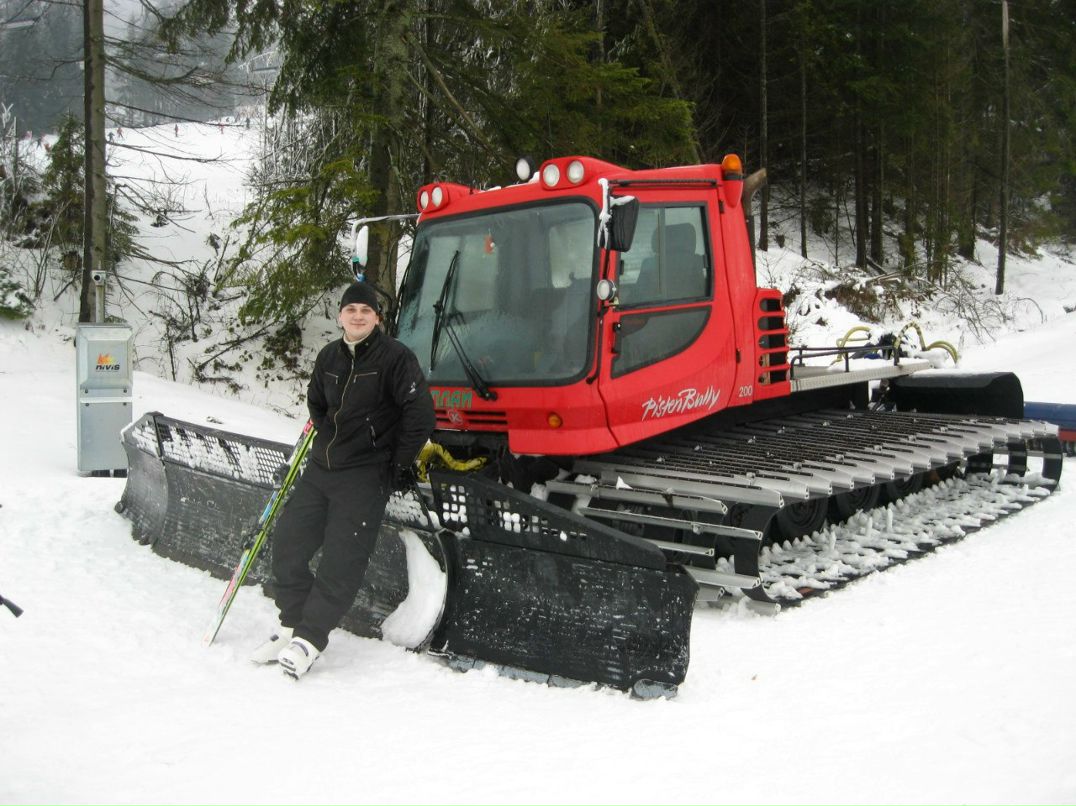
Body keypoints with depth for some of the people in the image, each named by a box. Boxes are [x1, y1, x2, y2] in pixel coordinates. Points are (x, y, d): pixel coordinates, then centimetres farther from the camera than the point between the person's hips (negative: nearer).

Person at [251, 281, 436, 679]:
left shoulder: (395, 357, -10)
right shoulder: (329, 357, 9)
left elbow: (420, 413, -12)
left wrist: (400, 464, -9)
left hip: (365, 474, -7)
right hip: (321, 467, 7)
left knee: (341, 560, -8)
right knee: (287, 543, 6)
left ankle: (310, 639, 2)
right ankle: (293, 624, 20)